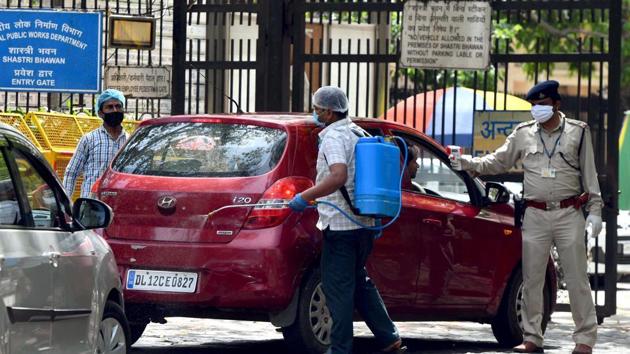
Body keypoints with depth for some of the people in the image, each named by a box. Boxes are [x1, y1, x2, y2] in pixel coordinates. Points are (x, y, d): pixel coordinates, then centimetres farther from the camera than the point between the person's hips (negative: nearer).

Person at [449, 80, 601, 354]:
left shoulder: (578, 132, 3)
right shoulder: (524, 134, 8)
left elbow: (589, 174, 4)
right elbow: (497, 162, 12)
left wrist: (594, 210, -1)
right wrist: (467, 164, -2)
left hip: (569, 215, -3)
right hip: (535, 216, 3)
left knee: (577, 279, -3)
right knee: (531, 280, 5)